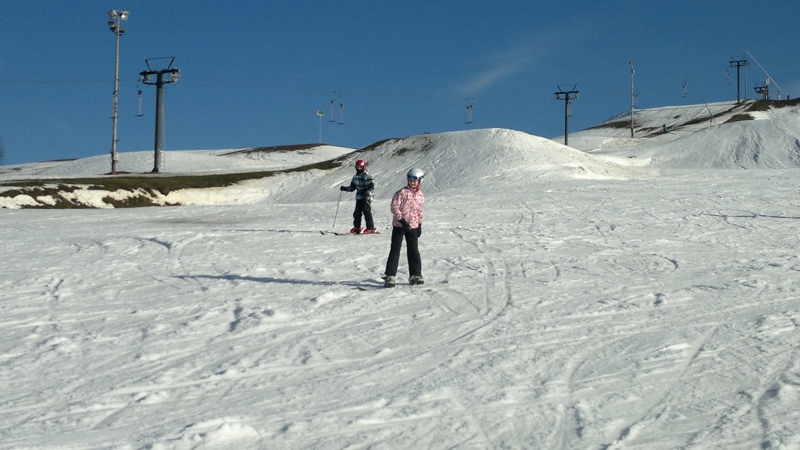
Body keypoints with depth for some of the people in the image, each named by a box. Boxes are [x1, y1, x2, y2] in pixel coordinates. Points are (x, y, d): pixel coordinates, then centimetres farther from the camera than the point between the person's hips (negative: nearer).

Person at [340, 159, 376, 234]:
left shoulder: (367, 177, -11)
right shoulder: (355, 177, 14)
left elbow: (371, 187, -17)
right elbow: (352, 187, 19)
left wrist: (367, 194, -30)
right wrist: (345, 188, 3)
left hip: (366, 198, -8)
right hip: (359, 197, 8)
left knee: (367, 212, -10)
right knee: (357, 213, 8)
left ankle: (371, 228, -7)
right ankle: (357, 227, 19)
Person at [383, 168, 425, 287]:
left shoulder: (420, 196, 8)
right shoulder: (402, 193, -9)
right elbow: (394, 207, -13)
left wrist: (420, 225, 12)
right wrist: (402, 221, -18)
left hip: (413, 227, 4)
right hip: (399, 225, -4)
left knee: (413, 250, 7)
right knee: (395, 250, -4)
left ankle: (415, 275, 14)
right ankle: (390, 276, -4)